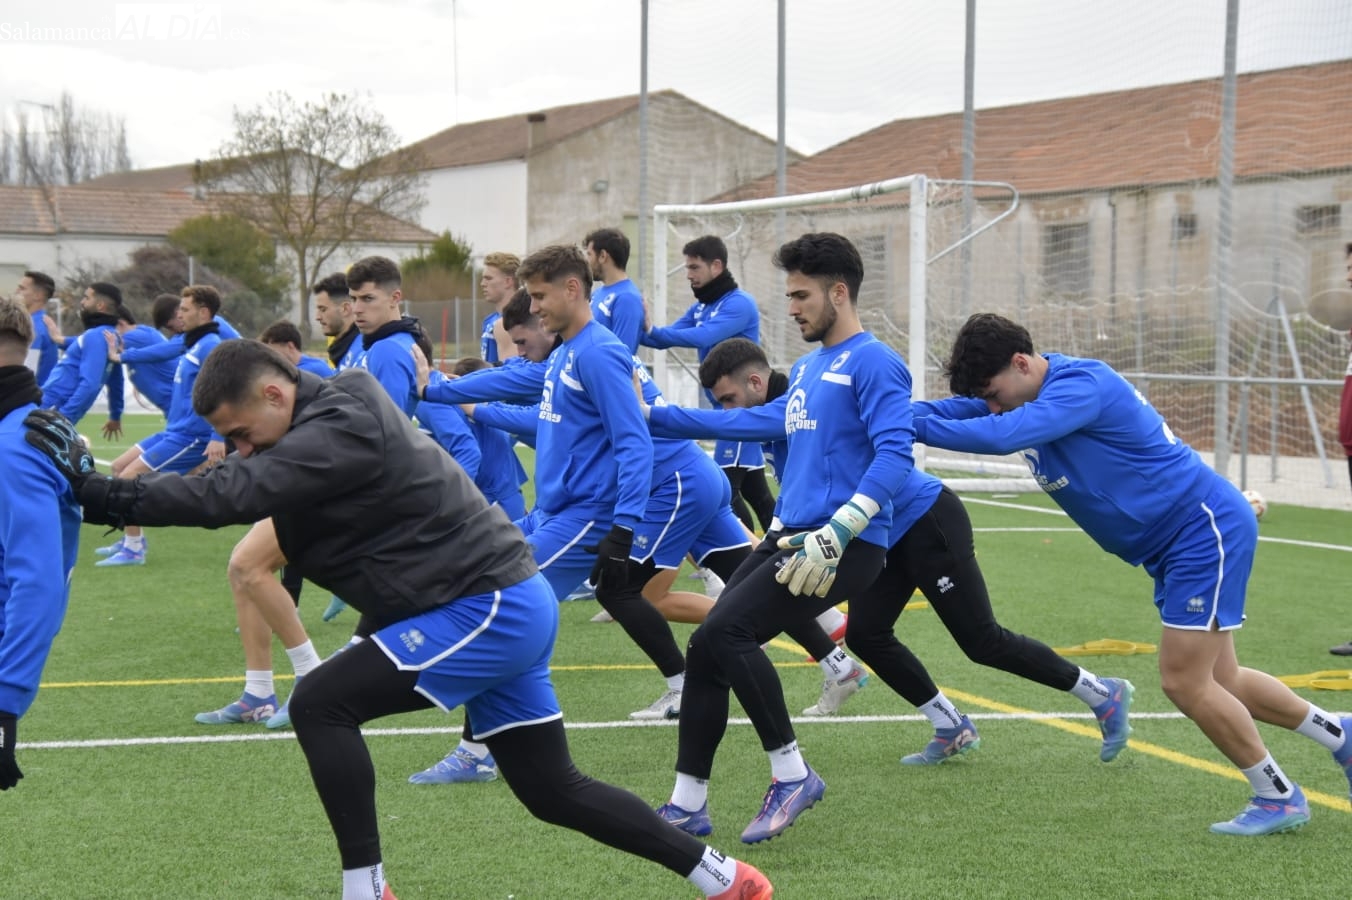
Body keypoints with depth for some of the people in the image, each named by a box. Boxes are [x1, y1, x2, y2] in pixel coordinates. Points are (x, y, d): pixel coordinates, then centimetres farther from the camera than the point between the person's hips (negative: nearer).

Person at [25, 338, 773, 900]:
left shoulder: (341, 431, -20)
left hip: (489, 608, -11)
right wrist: (114, 494, -4)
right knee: (552, 791, 16)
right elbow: (242, 487, 9)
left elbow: (233, 494, -29)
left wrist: (103, 495, -26)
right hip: (505, 608, 11)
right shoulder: (328, 423, 11)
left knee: (320, 704, -14)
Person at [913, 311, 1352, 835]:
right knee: (1219, 681, 16)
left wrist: (914, 426, -34)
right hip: (1172, 547, 10)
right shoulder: (1029, 392, 3)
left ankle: (1279, 798, 6)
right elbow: (956, 409, 2)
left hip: (1205, 529, -10)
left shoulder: (1082, 386, -26)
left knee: (1184, 682, -9)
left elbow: (1002, 436, -39)